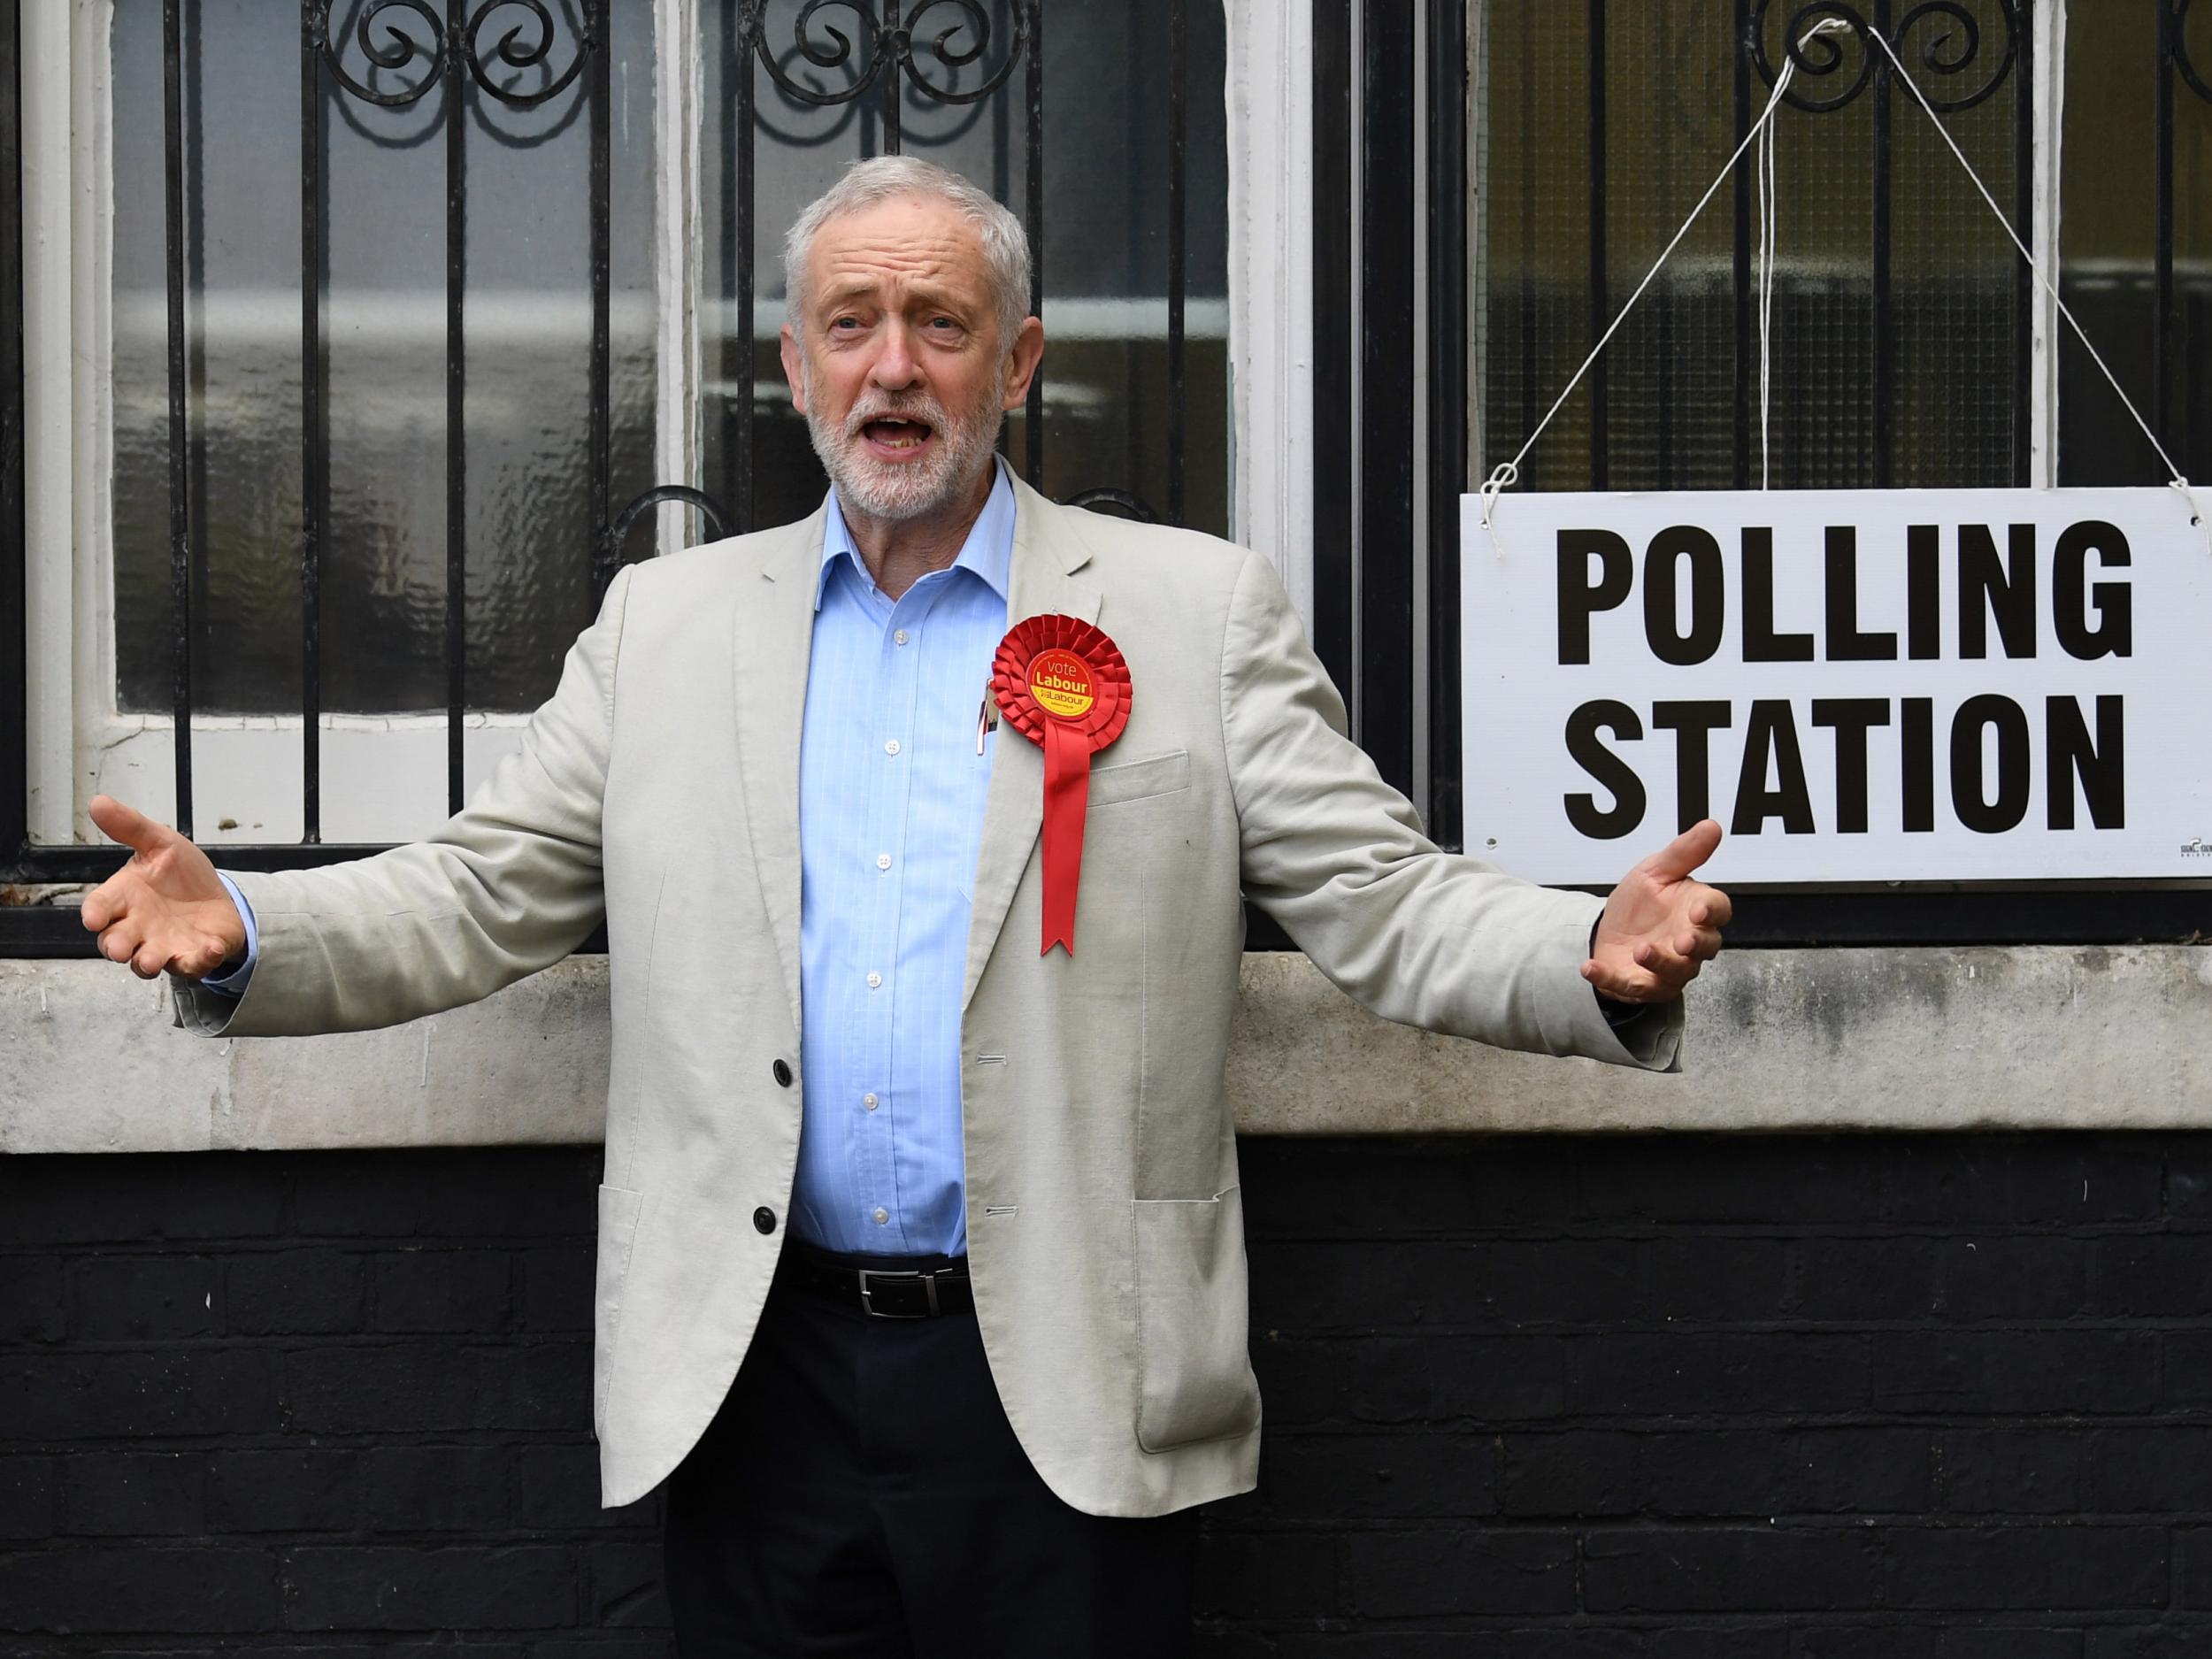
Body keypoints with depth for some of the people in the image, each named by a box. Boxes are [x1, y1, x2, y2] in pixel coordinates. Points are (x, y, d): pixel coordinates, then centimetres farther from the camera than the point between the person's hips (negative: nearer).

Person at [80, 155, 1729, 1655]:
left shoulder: (1199, 610, 3)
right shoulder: (666, 622, 10)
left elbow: (1383, 899, -1)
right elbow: (479, 895, 9)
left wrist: (1599, 956, -20)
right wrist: (240, 932, -9)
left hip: (1064, 1394, -2)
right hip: (761, 1373, 2)